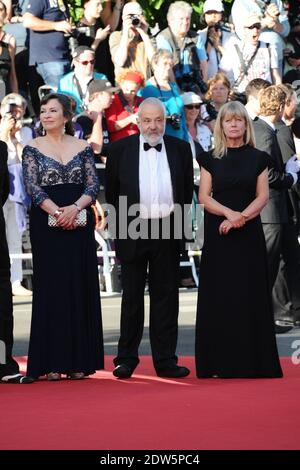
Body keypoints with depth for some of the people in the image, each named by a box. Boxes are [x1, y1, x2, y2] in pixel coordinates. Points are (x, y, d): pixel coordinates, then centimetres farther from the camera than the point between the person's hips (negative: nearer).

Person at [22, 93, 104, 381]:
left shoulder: (82, 148, 9)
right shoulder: (32, 149, 4)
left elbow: (93, 186, 2)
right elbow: (33, 187, -4)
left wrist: (74, 208, -16)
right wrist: (57, 211, -17)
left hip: (79, 223, 2)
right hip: (46, 225, -2)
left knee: (81, 287, 1)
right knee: (50, 288, -3)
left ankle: (78, 362, 6)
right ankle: (51, 363, 0)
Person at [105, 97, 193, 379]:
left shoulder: (180, 149, 7)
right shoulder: (120, 150, 1)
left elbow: (187, 191, 12)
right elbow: (112, 193, 5)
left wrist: (180, 225, 5)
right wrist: (119, 228, 2)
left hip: (167, 231, 1)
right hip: (133, 231, -1)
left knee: (165, 298, 5)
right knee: (132, 298, 3)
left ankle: (165, 361, 9)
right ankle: (126, 359, 9)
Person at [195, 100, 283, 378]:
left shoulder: (258, 158, 5)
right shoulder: (211, 159, 5)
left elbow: (263, 196, -1)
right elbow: (204, 197, -1)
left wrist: (241, 217, -16)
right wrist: (229, 212, -17)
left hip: (249, 232, 0)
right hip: (218, 233, 0)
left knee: (249, 294, -1)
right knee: (219, 295, -1)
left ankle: (251, 362, 3)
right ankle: (220, 363, 3)